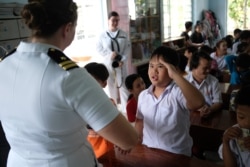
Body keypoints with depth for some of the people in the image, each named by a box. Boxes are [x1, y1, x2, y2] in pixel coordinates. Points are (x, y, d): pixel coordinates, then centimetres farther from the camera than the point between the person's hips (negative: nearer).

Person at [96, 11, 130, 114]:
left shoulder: (123, 34, 1)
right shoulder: (103, 35, -3)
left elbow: (127, 49, -1)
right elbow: (99, 48, -2)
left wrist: (122, 60, -14)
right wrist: (110, 54, -16)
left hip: (121, 63, 0)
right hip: (108, 63, 0)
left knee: (123, 85, 0)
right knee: (111, 85, 11)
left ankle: (126, 109, 7)